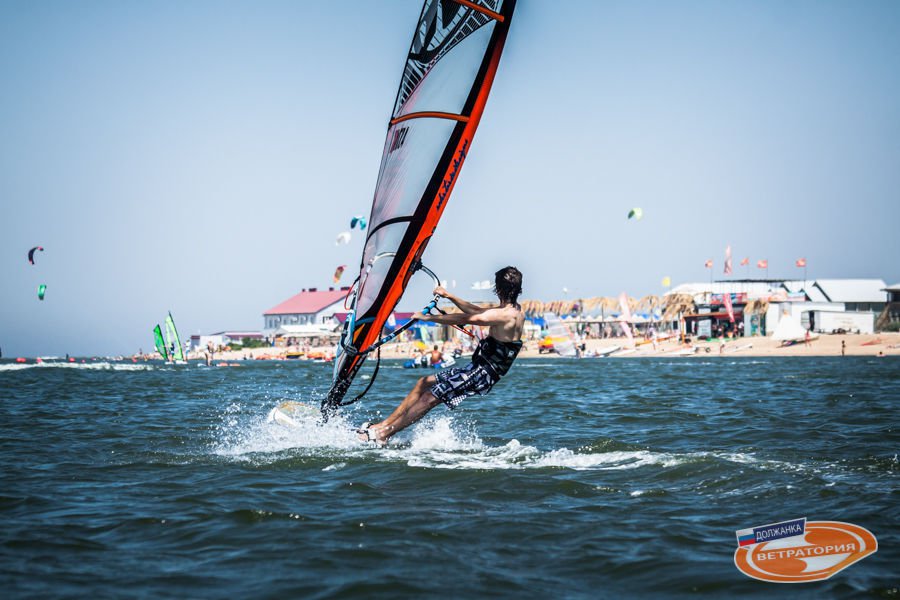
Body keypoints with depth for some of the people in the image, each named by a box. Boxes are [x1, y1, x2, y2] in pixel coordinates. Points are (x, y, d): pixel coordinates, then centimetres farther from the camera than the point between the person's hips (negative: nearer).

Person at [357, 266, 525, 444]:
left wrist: (427, 317, -13)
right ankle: (383, 425, 13)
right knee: (424, 383, 12)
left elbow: (465, 318, -20)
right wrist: (449, 296, 14)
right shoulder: (515, 310, 10)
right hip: (477, 369, 10)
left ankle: (383, 434, -4)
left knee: (429, 398, -10)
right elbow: (476, 311, 21)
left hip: (481, 376, -10)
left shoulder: (505, 315, -21)